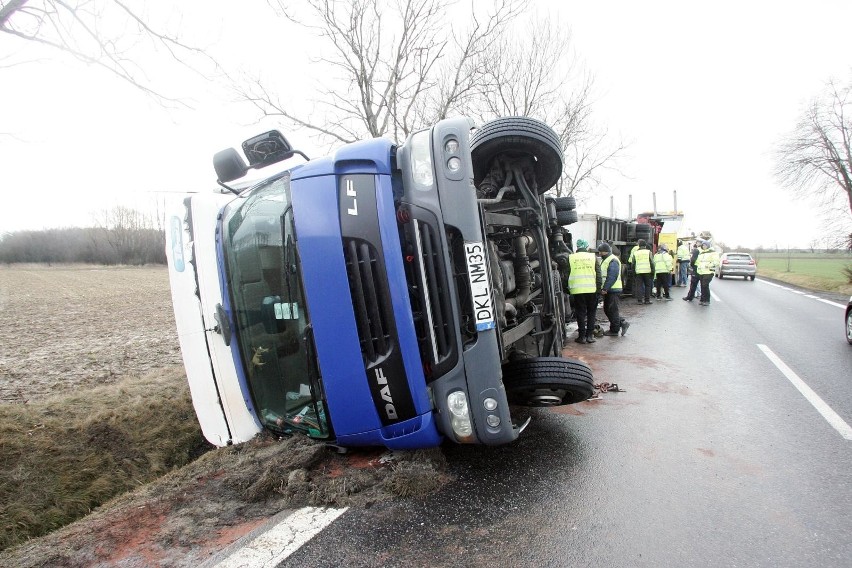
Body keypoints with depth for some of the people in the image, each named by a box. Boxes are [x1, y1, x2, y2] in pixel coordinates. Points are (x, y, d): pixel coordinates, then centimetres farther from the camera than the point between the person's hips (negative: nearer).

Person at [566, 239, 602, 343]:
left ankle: (582, 336, 7)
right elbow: (598, 275, 4)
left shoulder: (570, 258, 5)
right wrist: (599, 289, 8)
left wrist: (568, 288, 14)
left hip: (577, 290, 0)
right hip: (591, 289, 1)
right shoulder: (593, 257, 6)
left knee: (580, 313, 6)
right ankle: (590, 335, 12)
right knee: (591, 313, 12)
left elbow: (567, 275, 6)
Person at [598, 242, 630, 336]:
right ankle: (623, 323, 20)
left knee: (612, 310, -3)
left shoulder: (613, 261, -15)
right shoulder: (605, 260, 18)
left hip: (613, 290, -10)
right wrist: (603, 288, 15)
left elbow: (612, 277, -23)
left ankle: (614, 330, 6)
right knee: (607, 310, 14)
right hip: (608, 290, 10)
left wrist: (605, 288, -25)